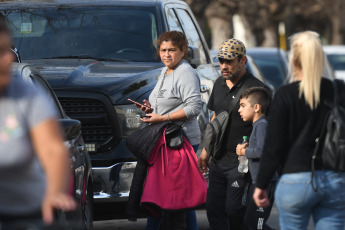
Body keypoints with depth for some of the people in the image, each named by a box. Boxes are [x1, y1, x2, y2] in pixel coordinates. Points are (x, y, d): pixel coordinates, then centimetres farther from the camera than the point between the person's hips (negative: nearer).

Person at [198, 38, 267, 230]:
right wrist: (205, 151, 21)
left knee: (234, 211, -8)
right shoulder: (219, 83, 12)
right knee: (214, 209, 8)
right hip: (219, 160, 8)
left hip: (240, 163, -8)